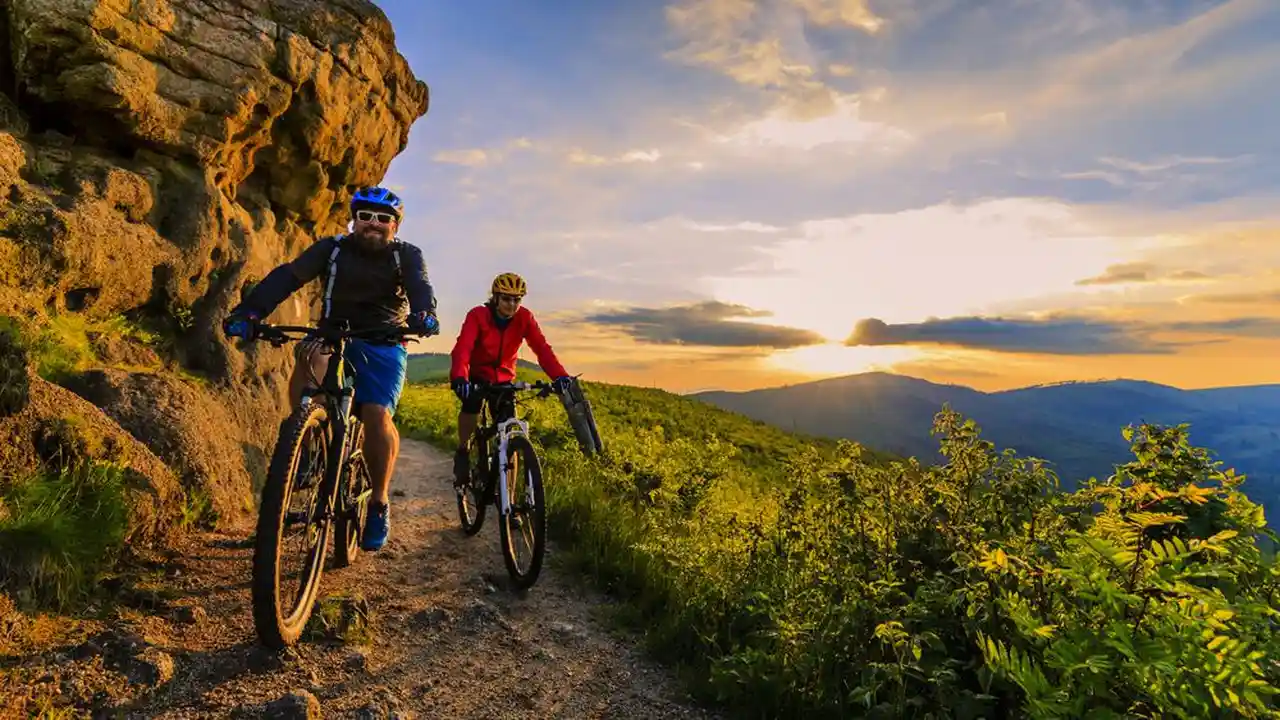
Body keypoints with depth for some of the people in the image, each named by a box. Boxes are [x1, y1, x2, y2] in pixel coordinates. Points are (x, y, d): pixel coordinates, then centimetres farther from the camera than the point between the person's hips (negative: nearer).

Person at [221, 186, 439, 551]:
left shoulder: (406, 255, -2)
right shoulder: (332, 249, 0)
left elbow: (420, 287, -23)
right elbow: (288, 276, -14)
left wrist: (424, 314, -47)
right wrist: (248, 310, -32)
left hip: (382, 346, -1)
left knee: (377, 415, -22)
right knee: (308, 354, -34)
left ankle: (380, 503, -3)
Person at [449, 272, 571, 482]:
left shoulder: (524, 318, -16)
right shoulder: (478, 315, -23)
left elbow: (542, 347, -27)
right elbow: (462, 347, -36)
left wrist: (559, 376, -44)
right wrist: (459, 377, -56)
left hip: (503, 378, 2)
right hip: (477, 375, -2)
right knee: (471, 403, -33)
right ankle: (462, 451, -4)